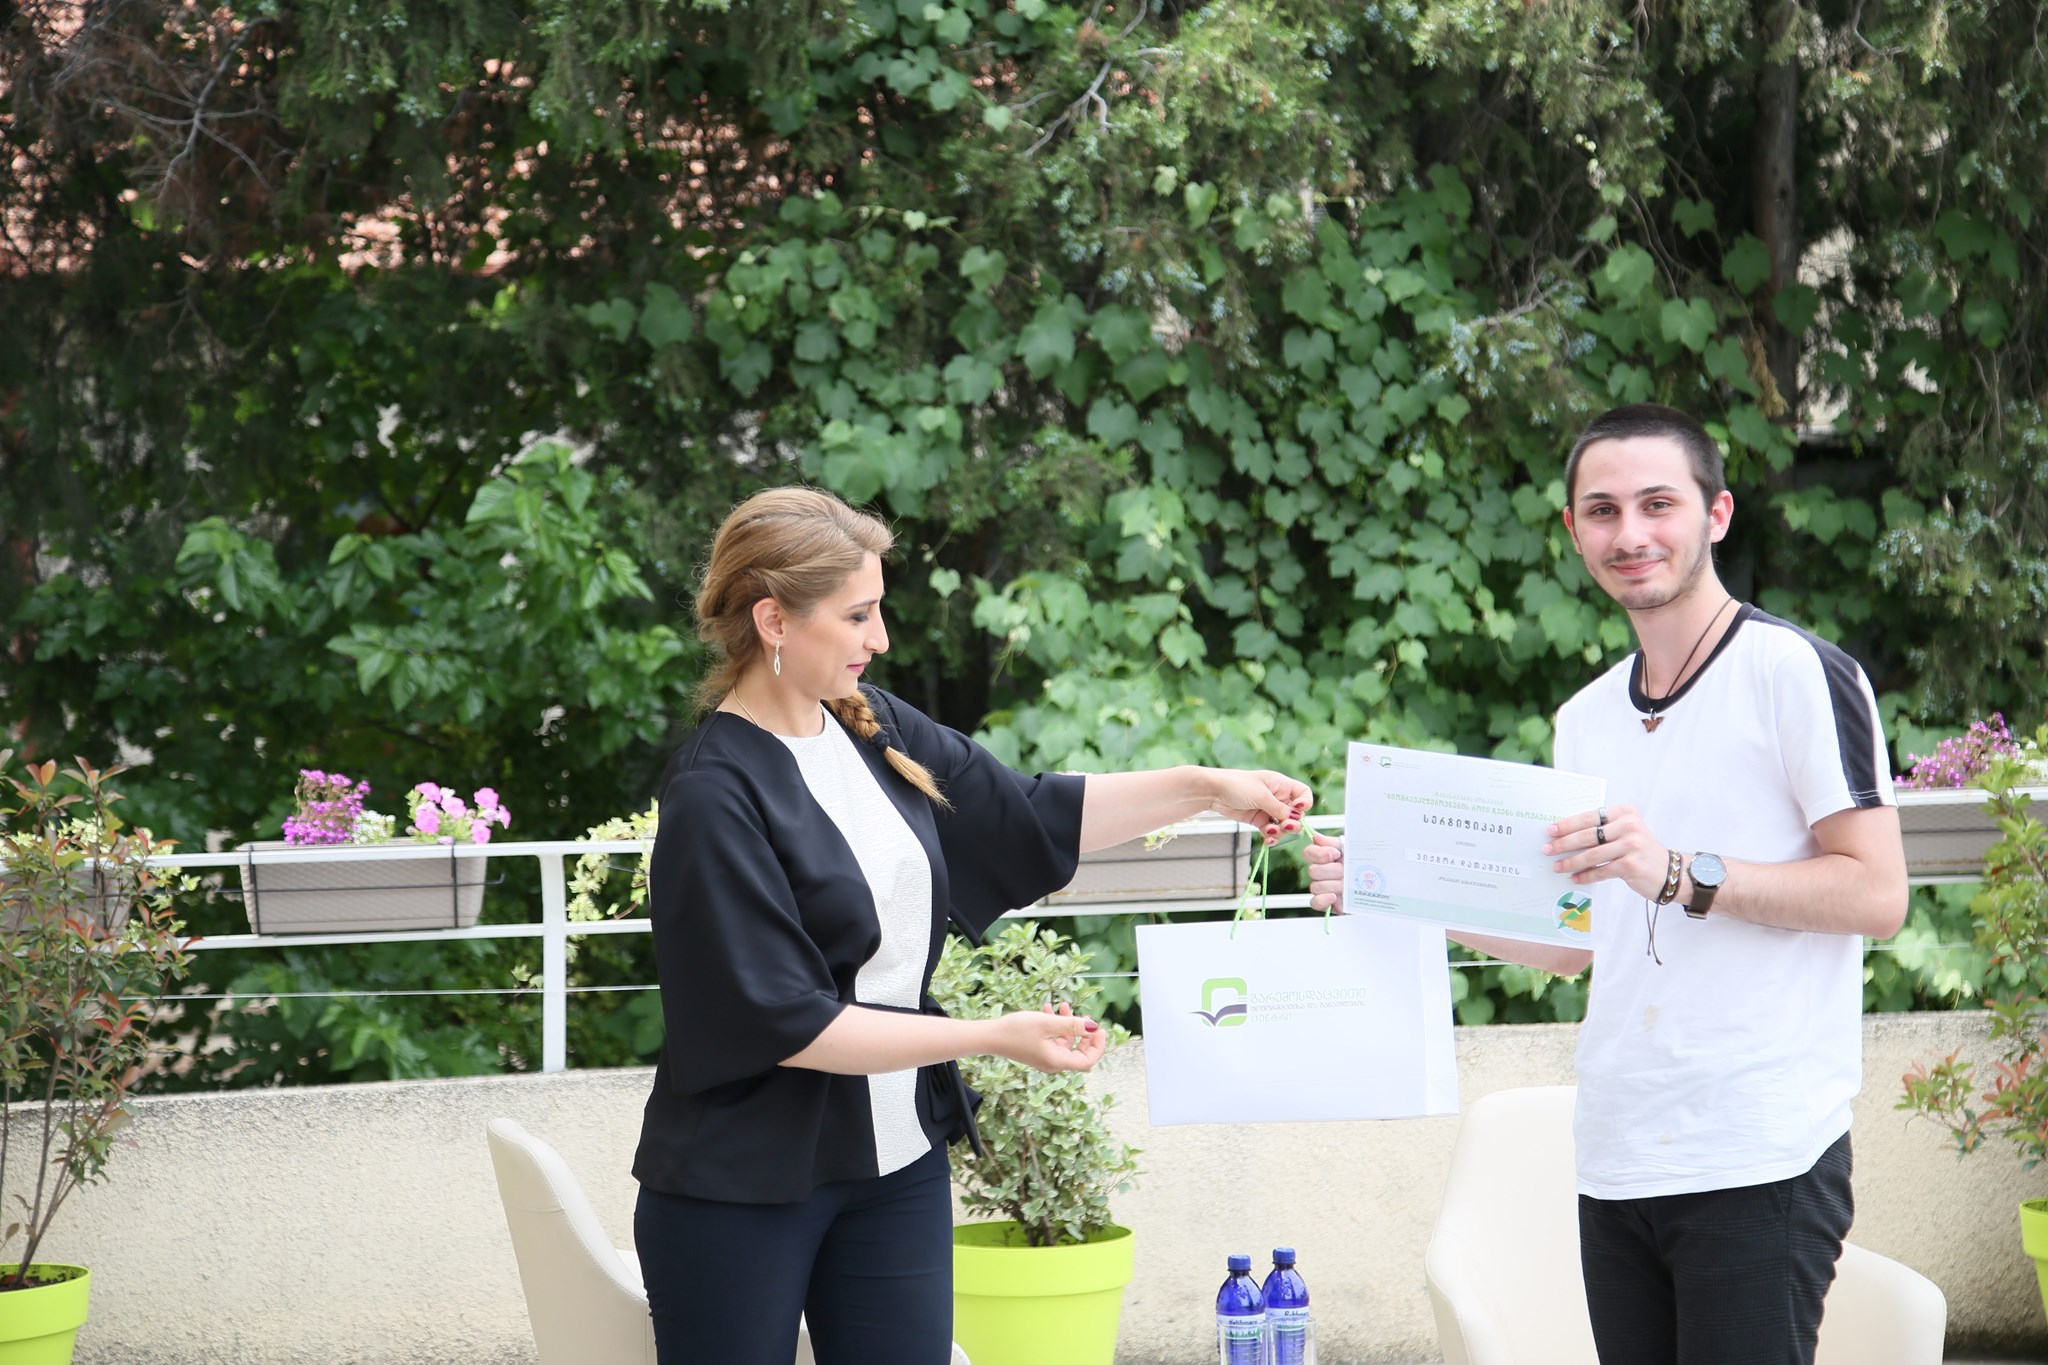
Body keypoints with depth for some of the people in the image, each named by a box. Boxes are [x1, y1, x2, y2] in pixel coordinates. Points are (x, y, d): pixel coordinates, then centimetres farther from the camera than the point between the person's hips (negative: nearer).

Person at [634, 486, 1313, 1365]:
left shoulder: (875, 731, 4)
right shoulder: (714, 797, -18)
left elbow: (1033, 821, 17)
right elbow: (788, 1023, -20)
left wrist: (1206, 789, 9)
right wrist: (994, 1038, -20)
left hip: (895, 1166, 7)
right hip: (743, 1187, -6)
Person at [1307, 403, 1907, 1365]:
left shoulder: (1797, 673, -5)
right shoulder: (1586, 718, 18)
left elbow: (1877, 894, -11)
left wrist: (1682, 874, -21)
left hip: (1758, 1164, -6)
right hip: (1615, 1162, 7)